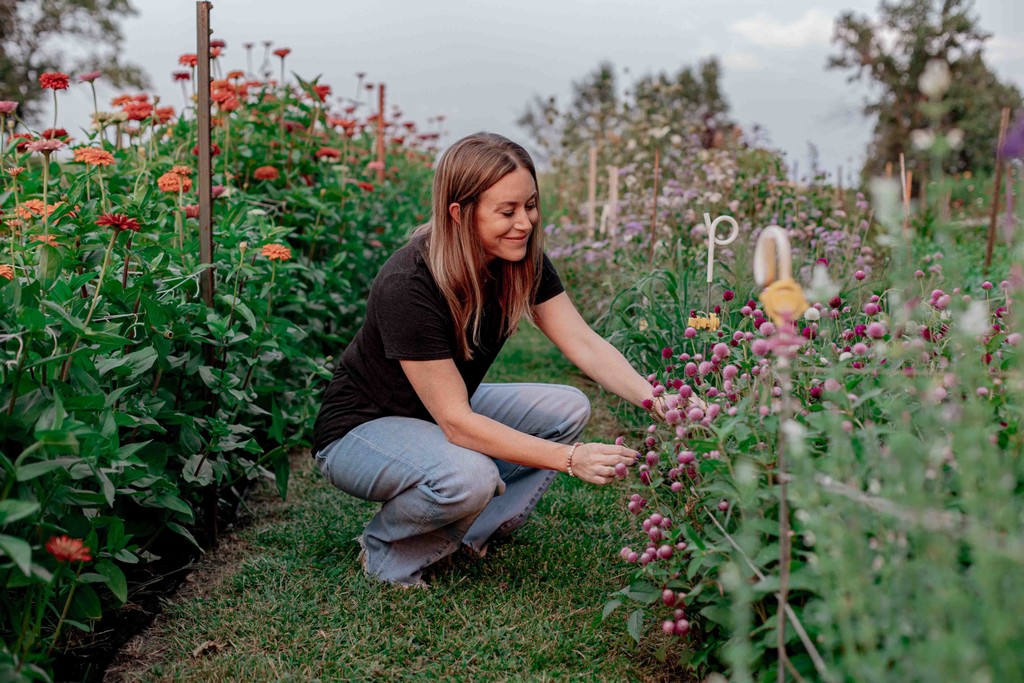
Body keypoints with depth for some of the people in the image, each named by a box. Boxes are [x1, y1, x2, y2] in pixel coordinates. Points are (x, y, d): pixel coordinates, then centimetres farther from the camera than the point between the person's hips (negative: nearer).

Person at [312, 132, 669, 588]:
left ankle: (475, 533, -4)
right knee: (469, 477, -35)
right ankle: (386, 550, -5)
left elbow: (584, 343, -15)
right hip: (362, 428, -7)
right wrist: (569, 458, -38)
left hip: (446, 412, 7)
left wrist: (656, 402, -31)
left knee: (567, 409, -11)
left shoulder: (522, 261, -12)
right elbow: (455, 421, -33)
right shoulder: (408, 286, -33)